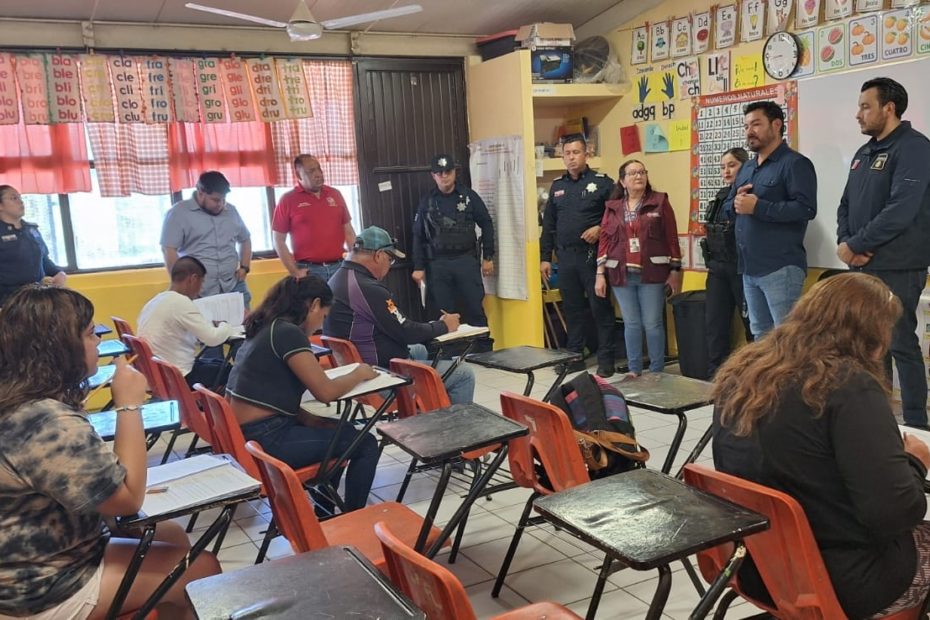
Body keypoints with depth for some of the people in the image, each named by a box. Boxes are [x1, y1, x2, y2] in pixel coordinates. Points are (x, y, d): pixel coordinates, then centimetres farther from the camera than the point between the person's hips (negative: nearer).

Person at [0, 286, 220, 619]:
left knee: (172, 536, 17)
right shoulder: (48, 423, -30)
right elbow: (128, 498, -23)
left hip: (30, 564, 10)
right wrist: (129, 404, -19)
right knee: (202, 568, -4)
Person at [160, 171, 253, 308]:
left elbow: (245, 240, 25)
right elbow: (169, 250, -9)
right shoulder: (179, 213, -5)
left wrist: (244, 267, 11)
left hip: (234, 288, 5)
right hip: (199, 293, -5)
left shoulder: (231, 211, 12)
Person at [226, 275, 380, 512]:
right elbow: (326, 392, -18)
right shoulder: (288, 332, -16)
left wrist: (310, 419, 3)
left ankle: (324, 512, 32)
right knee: (365, 444, -2)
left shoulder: (264, 328, 13)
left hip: (245, 434, 10)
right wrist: (359, 374, 0)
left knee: (339, 432, 26)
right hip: (266, 439, -10)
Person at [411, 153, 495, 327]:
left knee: (475, 309, 1)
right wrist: (418, 267, 3)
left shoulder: (468, 196, 2)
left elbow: (486, 225, 6)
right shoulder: (426, 201, 5)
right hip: (438, 264, 1)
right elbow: (418, 236, 7)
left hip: (466, 260, -1)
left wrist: (487, 257, 3)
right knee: (446, 314, 5)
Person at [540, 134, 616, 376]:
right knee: (572, 309, 12)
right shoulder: (557, 186, 14)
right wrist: (545, 257, 12)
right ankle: (574, 356, 21)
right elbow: (548, 224, 16)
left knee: (601, 308, -1)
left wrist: (601, 229, -17)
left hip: (593, 256, -5)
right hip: (565, 257, 5)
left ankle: (606, 360, 6)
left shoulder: (602, 182, -1)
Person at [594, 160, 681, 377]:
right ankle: (634, 370, 17)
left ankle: (657, 372, 11)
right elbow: (604, 240, 7)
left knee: (653, 324, 1)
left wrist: (675, 271, -3)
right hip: (622, 275, 2)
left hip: (652, 274, -2)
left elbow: (671, 237, 1)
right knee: (631, 324, 8)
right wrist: (600, 274, 1)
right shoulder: (612, 207, 10)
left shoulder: (660, 202, 3)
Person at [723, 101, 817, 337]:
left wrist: (757, 207, -20)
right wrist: (736, 203, -4)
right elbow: (727, 207, 20)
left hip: (780, 268, -8)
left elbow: (806, 208, -20)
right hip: (749, 267, 9)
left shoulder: (795, 163, -8)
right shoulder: (746, 168, 18)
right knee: (760, 334, 16)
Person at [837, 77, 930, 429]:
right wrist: (846, 243, -3)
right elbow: (846, 206, 16)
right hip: (863, 266, 8)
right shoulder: (864, 153, 16)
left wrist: (854, 245, -17)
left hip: (896, 268, -8)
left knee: (901, 344, -4)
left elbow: (900, 211, -22)